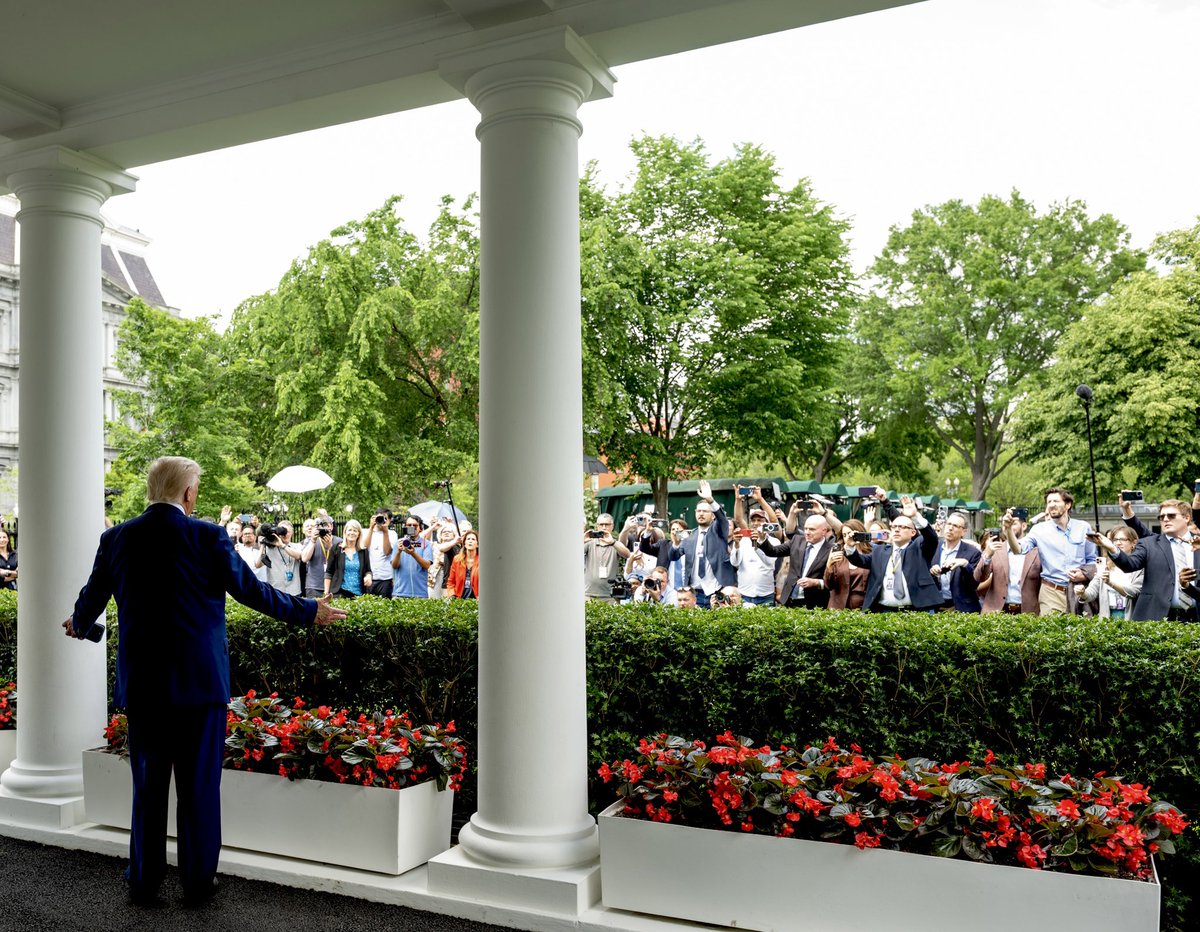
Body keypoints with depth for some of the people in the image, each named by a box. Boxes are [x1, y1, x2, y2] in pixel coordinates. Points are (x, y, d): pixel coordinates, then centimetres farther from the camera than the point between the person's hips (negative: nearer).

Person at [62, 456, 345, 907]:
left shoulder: (116, 538, -1)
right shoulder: (208, 537, -11)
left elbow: (92, 597, 12)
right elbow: (252, 590, -8)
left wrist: (79, 626, 35)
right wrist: (310, 611, 3)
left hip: (142, 683, 3)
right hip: (200, 682, -3)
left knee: (148, 785, 15)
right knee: (199, 785, 9)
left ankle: (144, 882, 24)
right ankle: (198, 881, 19)